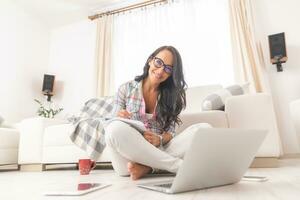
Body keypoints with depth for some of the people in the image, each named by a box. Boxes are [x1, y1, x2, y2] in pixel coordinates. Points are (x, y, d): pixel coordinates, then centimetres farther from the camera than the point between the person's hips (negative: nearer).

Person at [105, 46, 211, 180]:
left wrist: (159, 140, -18)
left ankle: (148, 167, -25)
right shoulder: (126, 89, 5)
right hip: (128, 156, -1)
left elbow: (170, 132, 4)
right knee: (116, 129, -35)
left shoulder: (171, 95, 10)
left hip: (158, 152, 2)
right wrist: (118, 119, -19)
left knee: (204, 129, -17)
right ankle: (180, 165, -26)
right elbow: (114, 130, 4)